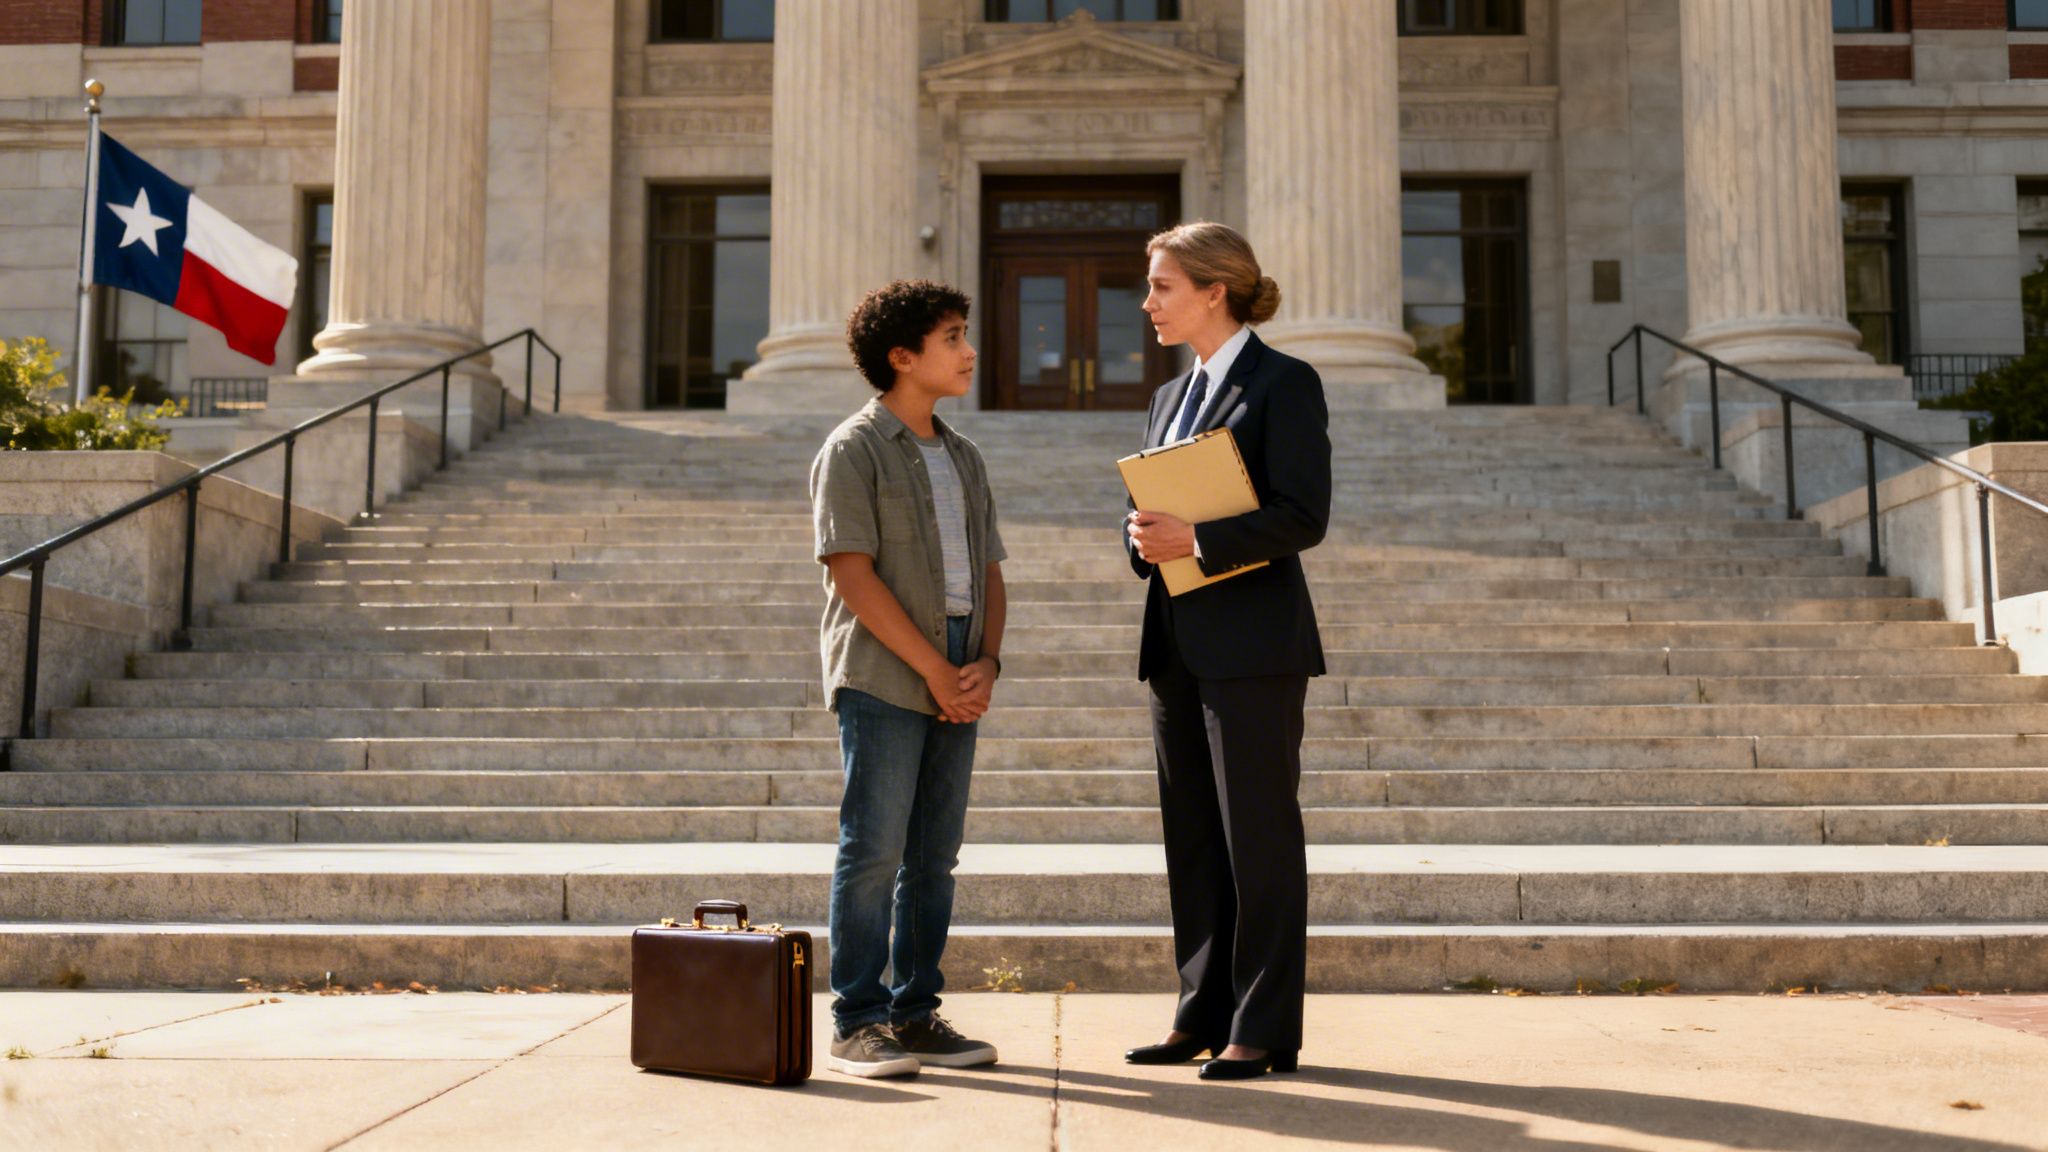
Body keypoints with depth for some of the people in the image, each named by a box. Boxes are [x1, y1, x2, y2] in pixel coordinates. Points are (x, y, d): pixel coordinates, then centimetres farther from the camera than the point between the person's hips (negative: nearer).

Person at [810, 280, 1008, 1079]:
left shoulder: (964, 458, 19)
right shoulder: (854, 450, -3)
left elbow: (988, 571, 17)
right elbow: (854, 574, -11)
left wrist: (986, 663, -1)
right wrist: (935, 670, -13)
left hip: (958, 684, 7)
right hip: (882, 677, -6)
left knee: (935, 854, 8)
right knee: (874, 849, -6)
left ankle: (916, 1014, 15)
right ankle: (856, 1023, 1)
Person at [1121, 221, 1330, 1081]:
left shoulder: (1285, 383, -5)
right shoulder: (1171, 397, 18)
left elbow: (1304, 517, -14)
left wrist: (1196, 540, -20)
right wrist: (1142, 536, -3)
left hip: (1253, 645, -8)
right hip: (1177, 646, 8)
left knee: (1259, 836, -2)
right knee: (1191, 839, 10)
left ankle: (1263, 1030, 6)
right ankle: (1204, 1015, 19)